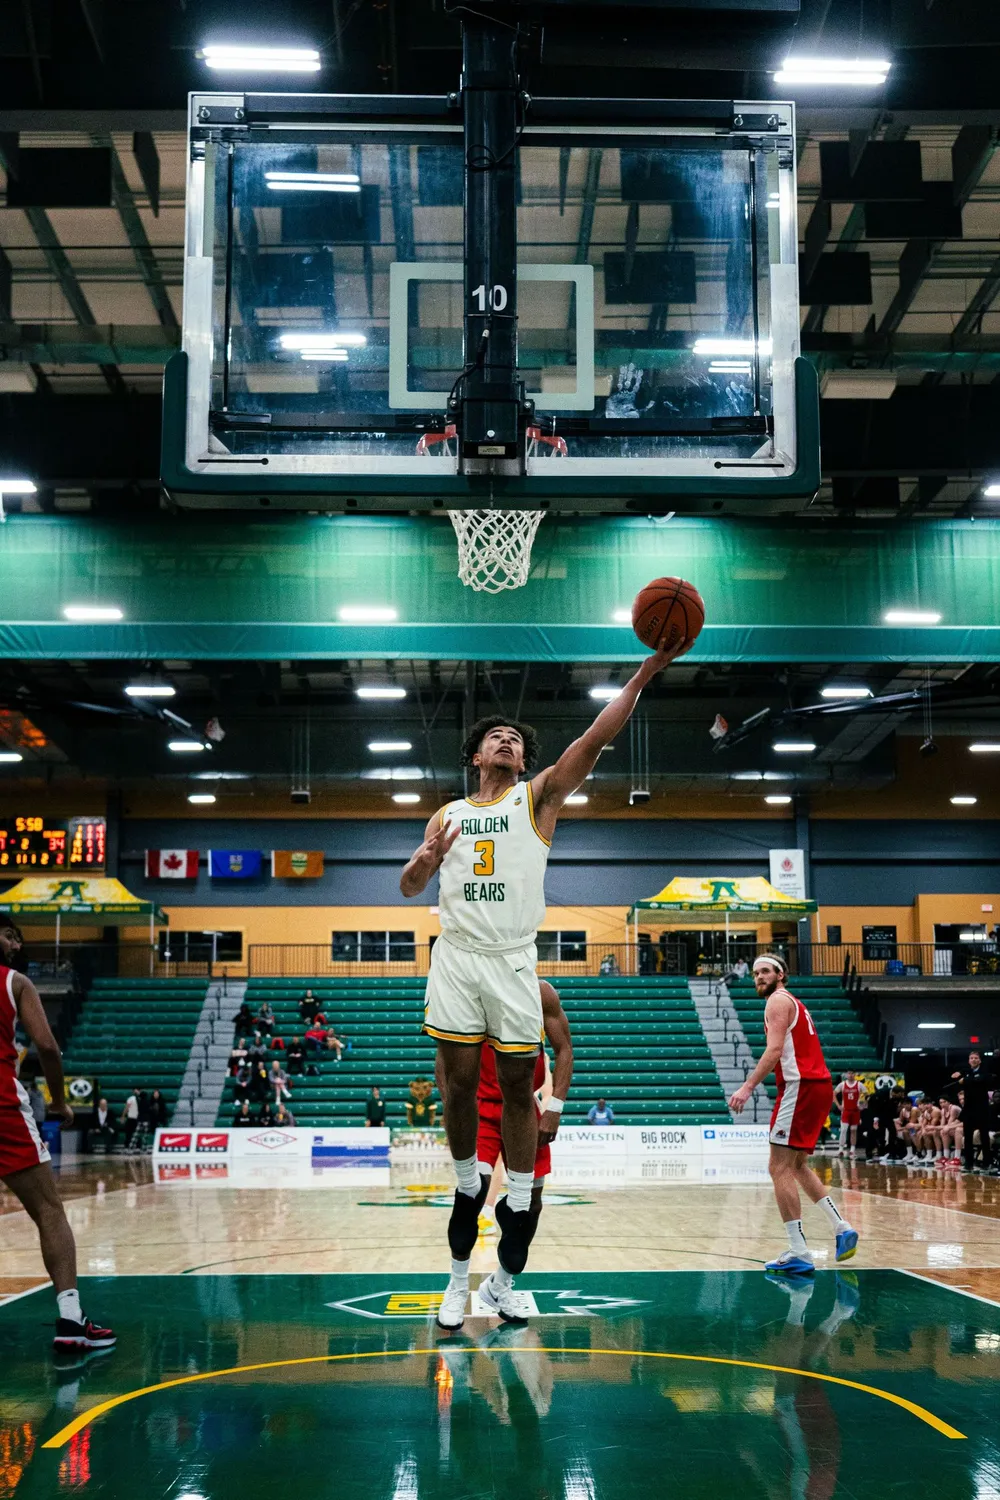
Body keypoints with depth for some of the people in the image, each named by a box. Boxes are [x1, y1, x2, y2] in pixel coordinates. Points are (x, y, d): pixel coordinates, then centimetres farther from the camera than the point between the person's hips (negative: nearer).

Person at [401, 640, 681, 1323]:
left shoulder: (539, 797, 5)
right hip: (455, 957, 2)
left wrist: (646, 672, -18)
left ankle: (518, 1207, 11)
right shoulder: (447, 815, 15)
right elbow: (409, 888, 18)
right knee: (460, 1084, 6)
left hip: (514, 961, -2)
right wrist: (425, 861, -7)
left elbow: (597, 738, -7)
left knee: (518, 1086, 1)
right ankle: (468, 1189, 23)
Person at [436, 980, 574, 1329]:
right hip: (481, 1107, -3)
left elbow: (564, 1049, -4)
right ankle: (457, 1288, -6)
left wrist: (554, 1107, -12)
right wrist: (452, 1109, -16)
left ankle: (498, 1288, 23)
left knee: (531, 1201, 4)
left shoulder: (540, 992, -9)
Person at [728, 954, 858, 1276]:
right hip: (818, 1084, 10)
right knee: (797, 1165, 21)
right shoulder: (793, 1003, 26)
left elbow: (774, 1049, -18)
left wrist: (748, 1087, -24)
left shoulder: (778, 1000, -4)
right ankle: (841, 1228, 15)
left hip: (801, 1086, -10)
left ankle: (798, 1254, -14)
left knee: (780, 1168, -10)